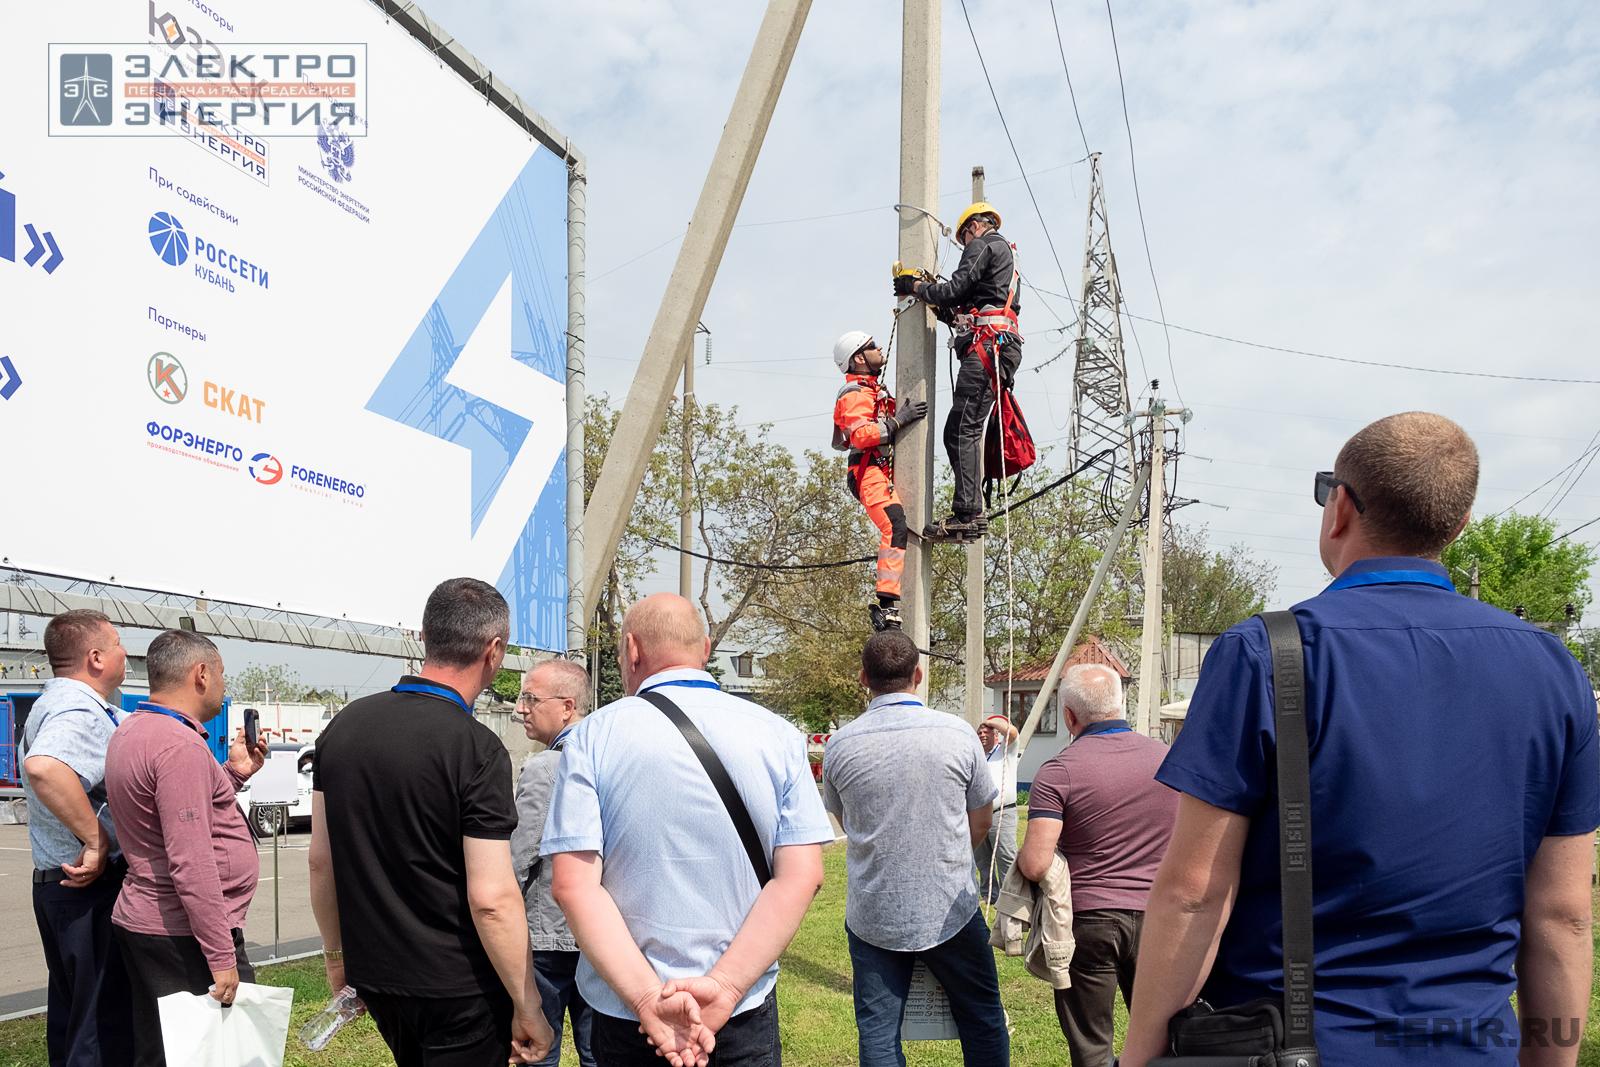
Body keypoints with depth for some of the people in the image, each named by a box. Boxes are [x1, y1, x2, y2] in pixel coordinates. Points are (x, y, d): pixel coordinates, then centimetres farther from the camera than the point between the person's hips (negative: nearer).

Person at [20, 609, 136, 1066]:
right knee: (106, 1026, -5)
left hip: (55, 882, 11)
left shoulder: (49, 705, 13)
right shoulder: (82, 714, -20)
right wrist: (97, 841, -31)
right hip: (93, 887, -11)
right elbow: (44, 768, -40)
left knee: (70, 1010, 19)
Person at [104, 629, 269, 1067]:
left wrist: (233, 772, 14)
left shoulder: (132, 732, 12)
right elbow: (191, 863, -24)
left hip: (142, 920, 10)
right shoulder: (180, 744, -20)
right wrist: (222, 957, -21)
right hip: (184, 933, -10)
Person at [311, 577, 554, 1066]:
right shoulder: (476, 749, -20)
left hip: (371, 972, 7)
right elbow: (491, 899, -22)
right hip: (457, 988, -6)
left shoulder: (344, 725, 0)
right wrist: (528, 1008, -13)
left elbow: (321, 860, 6)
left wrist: (336, 954, 18)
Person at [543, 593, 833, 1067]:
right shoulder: (777, 734, -3)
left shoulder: (593, 736, -7)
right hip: (746, 1010, 1)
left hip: (623, 1013, 0)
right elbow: (802, 875, -11)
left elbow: (574, 884, -15)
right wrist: (725, 987, -14)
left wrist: (647, 998, -18)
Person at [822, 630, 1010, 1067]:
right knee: (983, 1020, 15)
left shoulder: (839, 745, -6)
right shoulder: (958, 734, -8)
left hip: (872, 916, 1)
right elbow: (982, 821, 3)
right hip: (950, 911, 0)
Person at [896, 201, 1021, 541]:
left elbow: (954, 290, -8)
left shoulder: (983, 245, 4)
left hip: (985, 347, -10)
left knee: (964, 430, -16)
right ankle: (972, 510, -1)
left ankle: (966, 515, -23)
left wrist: (915, 286, 6)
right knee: (960, 431, 5)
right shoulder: (1007, 254, 33)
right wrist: (948, 311, 26)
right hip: (1004, 347, 10)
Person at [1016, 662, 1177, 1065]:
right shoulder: (1166, 757, 1)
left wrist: (1021, 858, 3)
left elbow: (1035, 865, -19)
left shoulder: (1059, 771, -13)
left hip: (1088, 918, -4)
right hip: (1155, 916, 4)